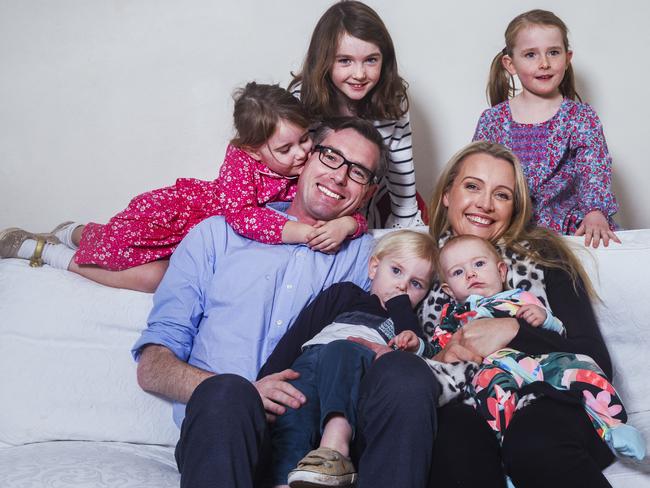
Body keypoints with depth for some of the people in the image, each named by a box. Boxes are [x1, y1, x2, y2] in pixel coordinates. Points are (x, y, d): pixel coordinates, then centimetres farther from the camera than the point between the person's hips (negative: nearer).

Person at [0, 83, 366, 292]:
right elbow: (241, 214, -46)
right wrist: (300, 231, -54)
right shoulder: (241, 159, -31)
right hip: (172, 212, -7)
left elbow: (356, 212, -17)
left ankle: (77, 233, 42)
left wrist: (345, 225, -41)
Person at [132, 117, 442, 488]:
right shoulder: (218, 234, 16)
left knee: (407, 374, -25)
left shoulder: (365, 256, 21)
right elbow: (152, 366, 8)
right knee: (225, 394, -36)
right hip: (227, 425, -2)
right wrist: (242, 394, -12)